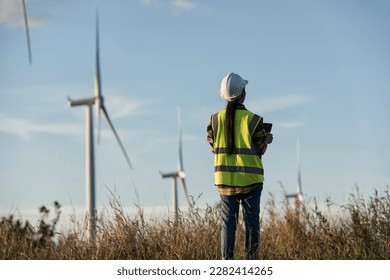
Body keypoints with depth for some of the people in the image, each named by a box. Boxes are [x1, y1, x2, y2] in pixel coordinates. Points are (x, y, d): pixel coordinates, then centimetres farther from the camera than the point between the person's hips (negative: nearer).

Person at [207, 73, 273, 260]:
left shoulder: (216, 119, -1)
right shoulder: (252, 119, -10)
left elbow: (213, 147, 5)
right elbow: (259, 150, -6)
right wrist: (267, 140, 15)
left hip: (224, 177, 3)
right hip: (250, 178, -3)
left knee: (228, 220, 6)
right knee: (251, 220, 5)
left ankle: (227, 260, 1)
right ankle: (251, 259, 4)